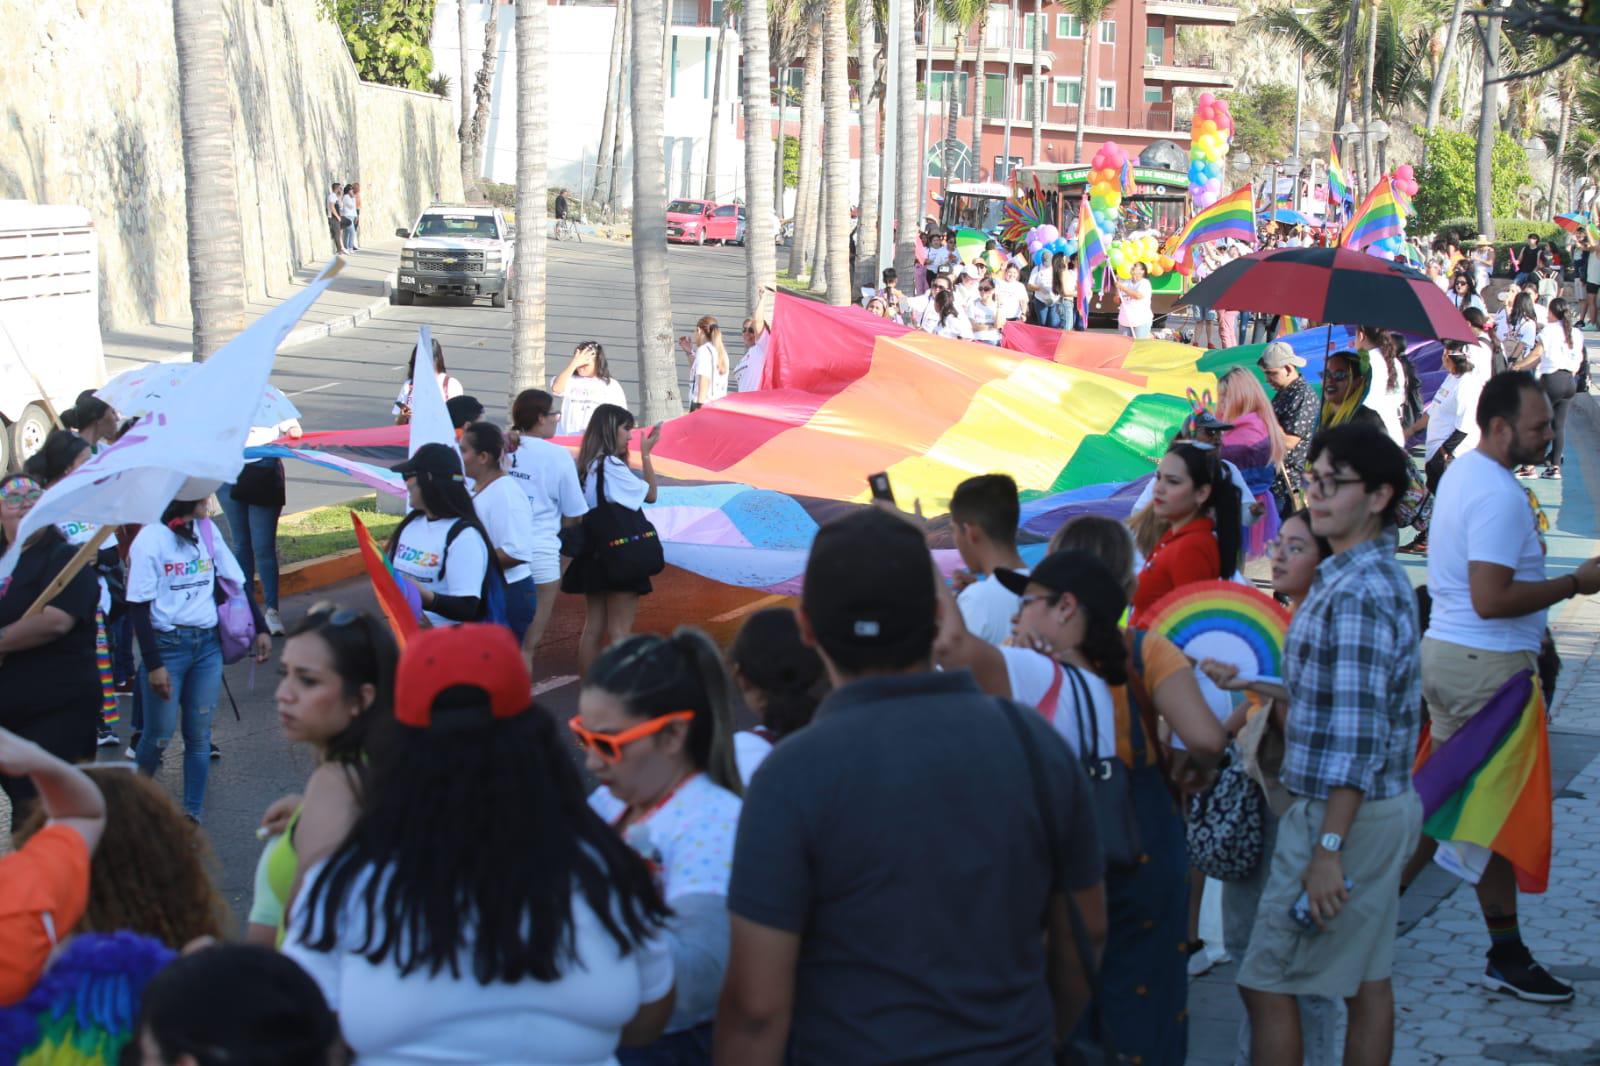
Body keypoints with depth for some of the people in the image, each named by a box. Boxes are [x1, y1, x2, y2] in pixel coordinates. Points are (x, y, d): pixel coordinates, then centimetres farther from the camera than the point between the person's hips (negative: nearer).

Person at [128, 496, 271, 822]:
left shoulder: (208, 530, 5)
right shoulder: (150, 539, -10)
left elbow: (236, 582, 11)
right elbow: (139, 608, -10)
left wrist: (260, 629, 5)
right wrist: (153, 665, -13)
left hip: (208, 644, 4)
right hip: (167, 645, -4)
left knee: (199, 734, 5)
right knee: (160, 734, 1)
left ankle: (192, 814, 12)